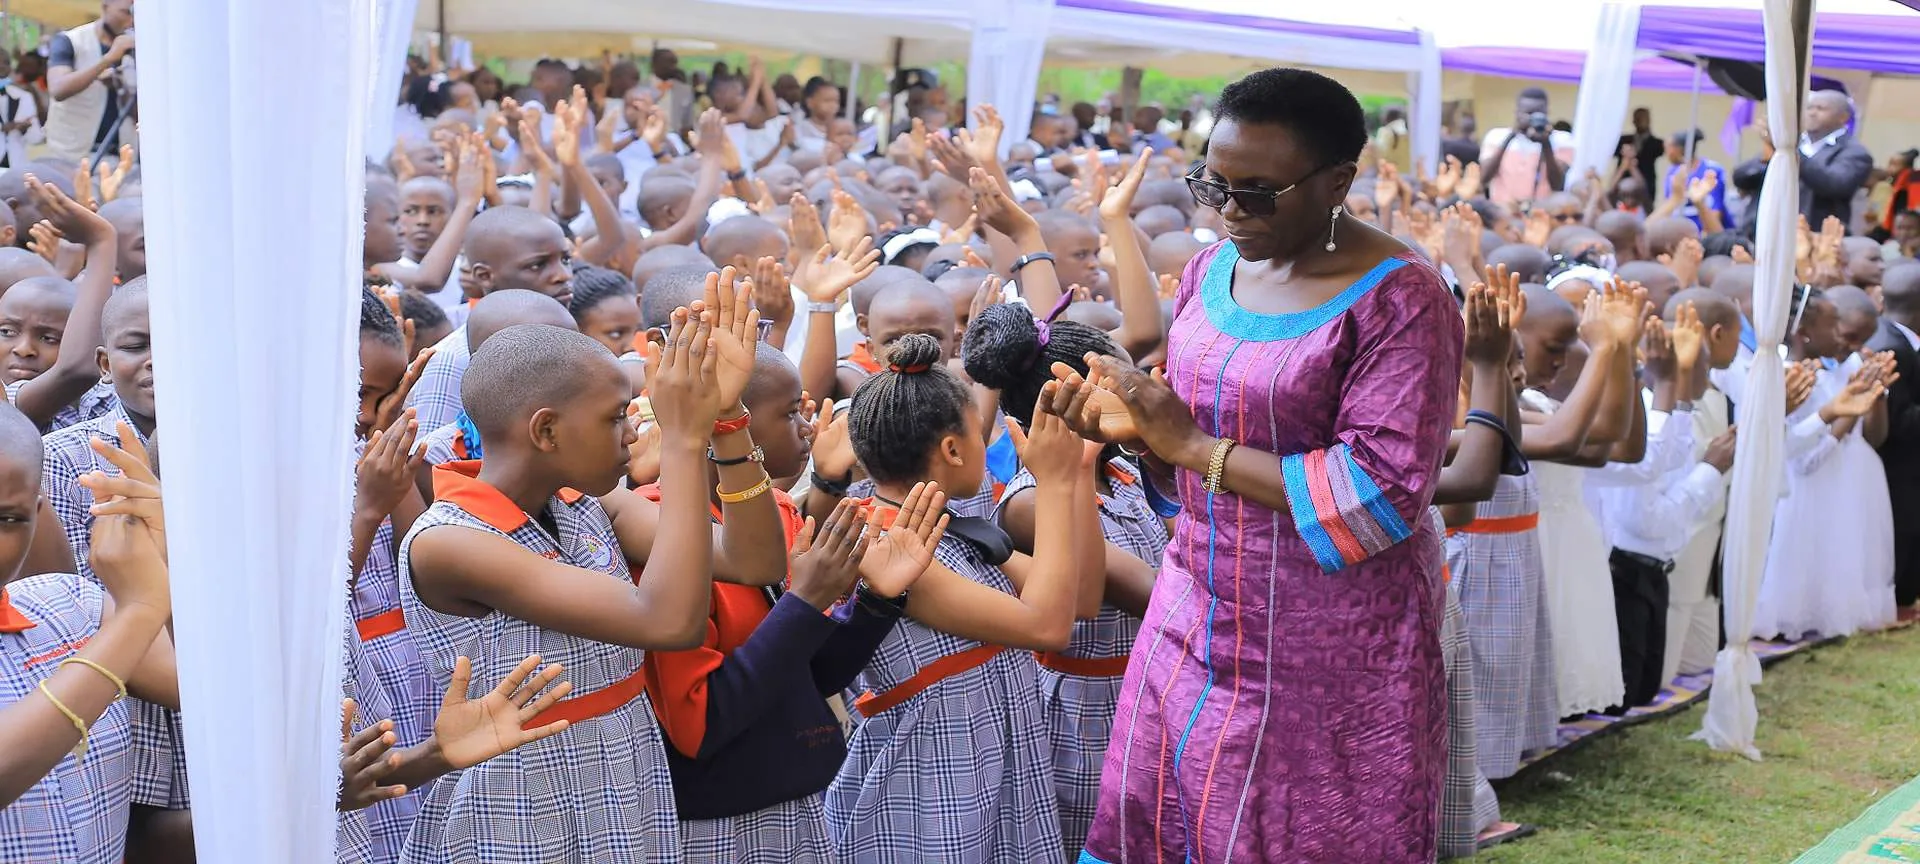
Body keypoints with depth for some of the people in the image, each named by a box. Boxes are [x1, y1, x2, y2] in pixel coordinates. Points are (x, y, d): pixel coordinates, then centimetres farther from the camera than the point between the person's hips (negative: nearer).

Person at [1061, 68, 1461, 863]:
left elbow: (1380, 497, -22)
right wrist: (1134, 427, -8)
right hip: (1199, 616, 7)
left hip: (1332, 644, -6)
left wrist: (1192, 445, -19)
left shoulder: (1399, 301, -16)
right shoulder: (1211, 270, 6)